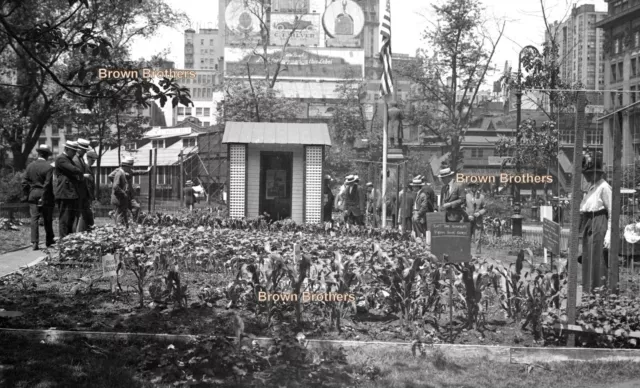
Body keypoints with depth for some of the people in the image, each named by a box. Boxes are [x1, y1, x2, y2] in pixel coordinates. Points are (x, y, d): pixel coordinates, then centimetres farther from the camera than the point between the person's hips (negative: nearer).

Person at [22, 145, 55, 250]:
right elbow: (48, 184, -14)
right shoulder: (48, 167, -11)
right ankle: (49, 240, 23)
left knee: (34, 218, 1)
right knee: (47, 219, 11)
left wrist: (27, 195, 10)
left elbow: (24, 182, 3)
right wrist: (44, 198, -8)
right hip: (45, 196, -3)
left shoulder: (30, 166, 3)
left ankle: (34, 242, -7)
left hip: (33, 195, 3)